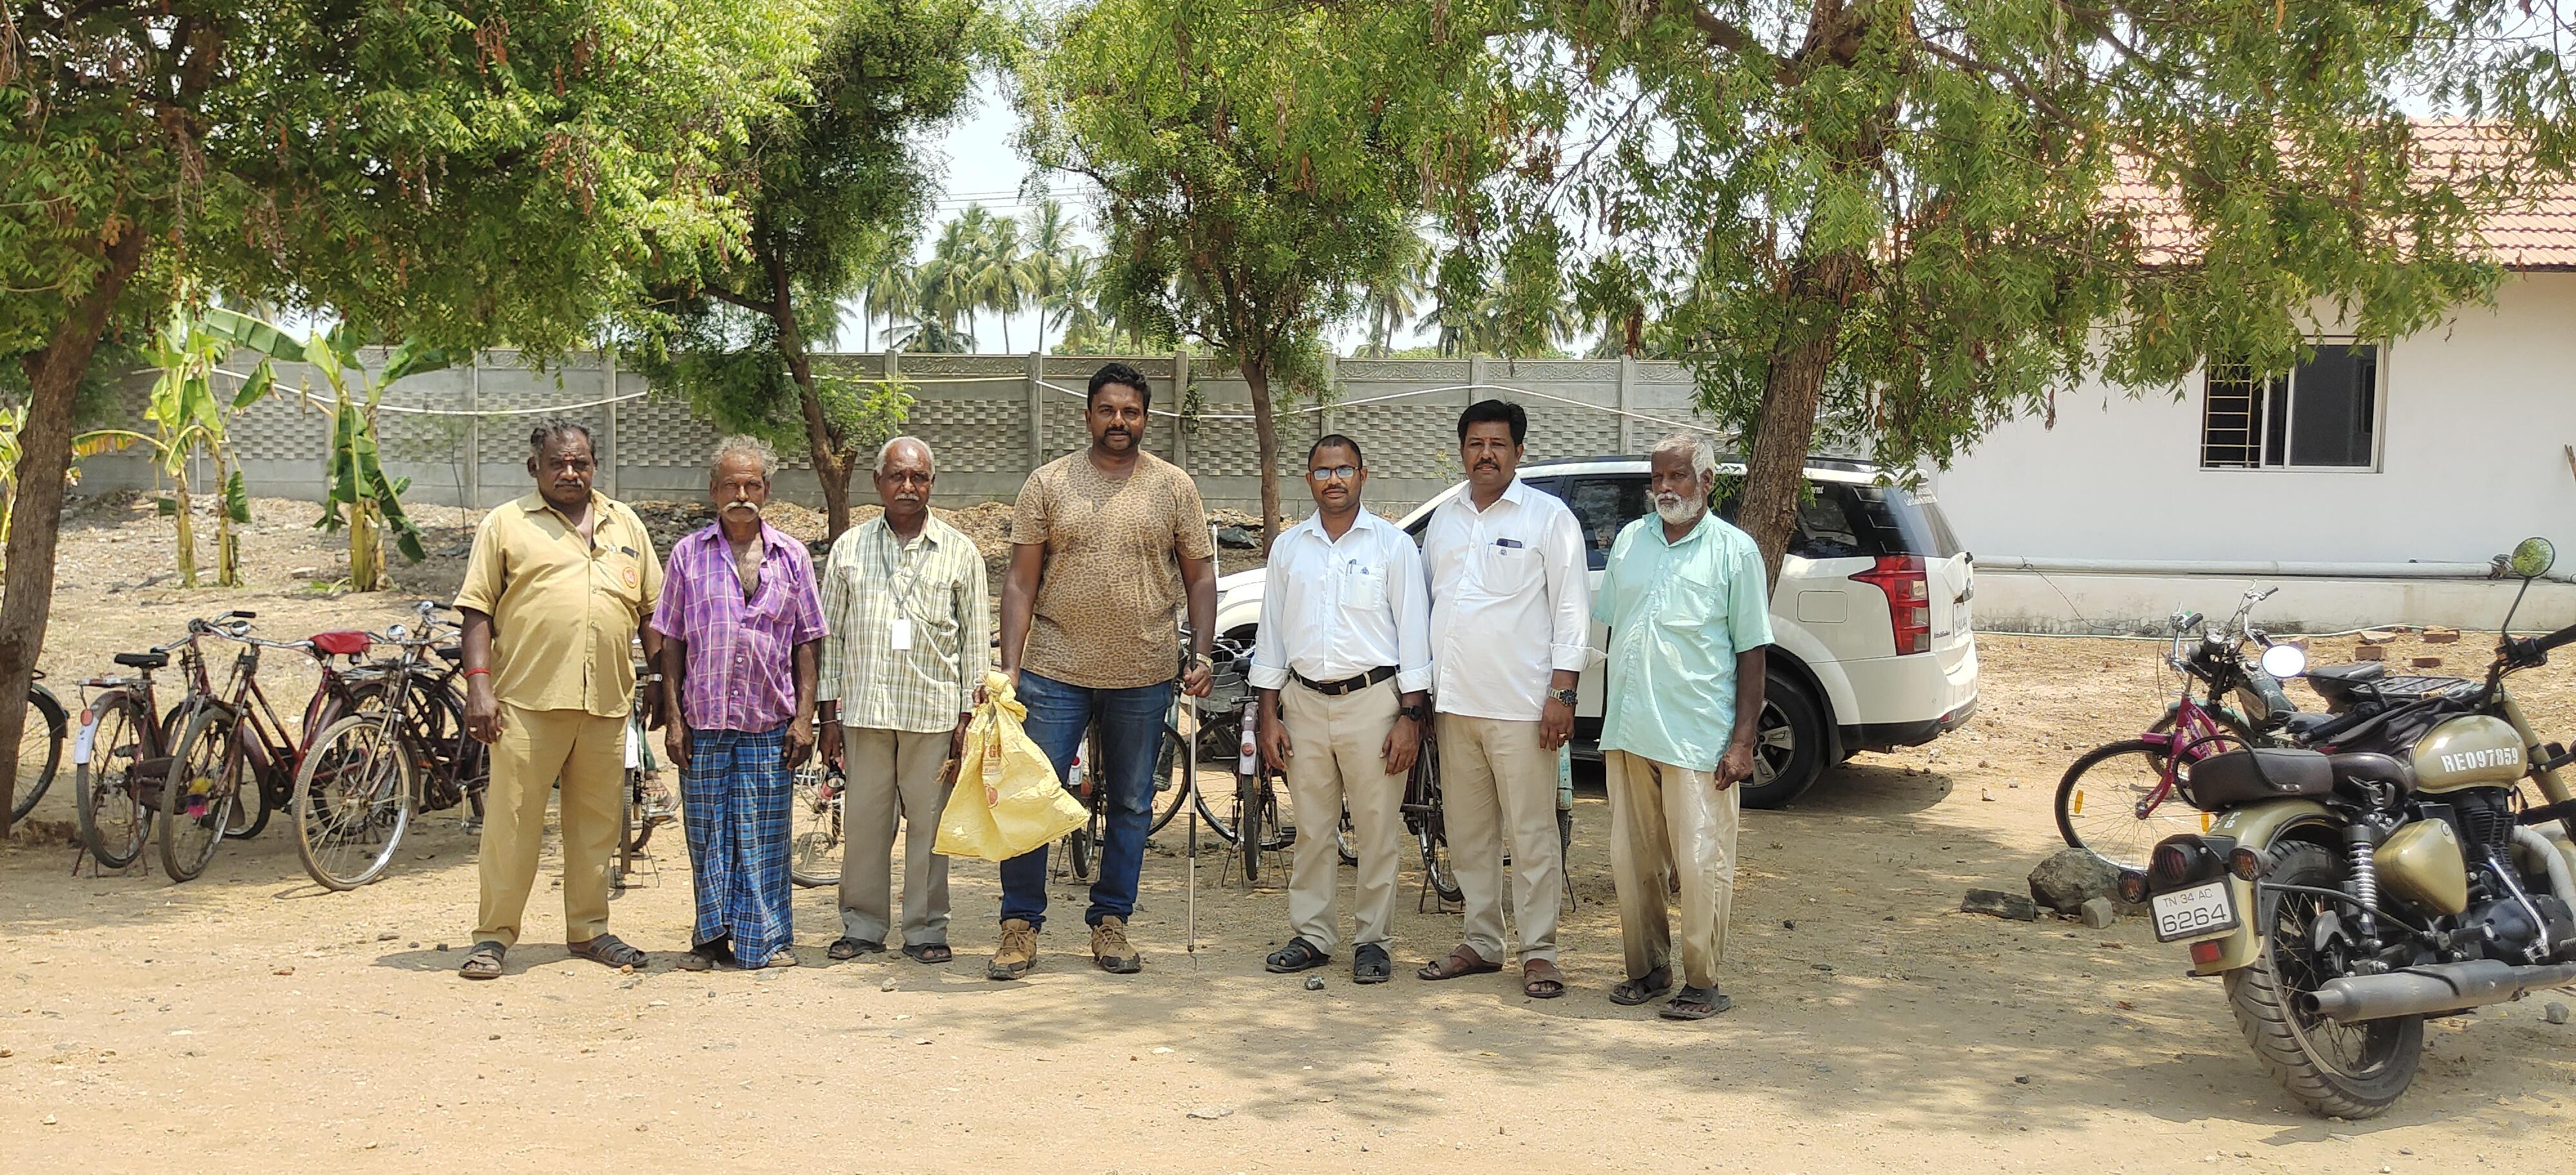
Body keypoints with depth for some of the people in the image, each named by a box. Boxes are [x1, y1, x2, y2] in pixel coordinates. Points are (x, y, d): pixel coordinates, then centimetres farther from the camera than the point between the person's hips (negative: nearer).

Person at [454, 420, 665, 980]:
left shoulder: (625, 524, 16)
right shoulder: (506, 524, 6)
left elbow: (651, 608, 19)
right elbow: (477, 610, 1)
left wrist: (657, 680, 12)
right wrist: (479, 686, -9)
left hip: (607, 702, 4)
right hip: (528, 700, -3)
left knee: (597, 821, 10)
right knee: (512, 818, -1)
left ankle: (589, 929, 21)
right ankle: (494, 935, 9)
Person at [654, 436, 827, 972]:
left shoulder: (791, 557, 6)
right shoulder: (688, 554, 6)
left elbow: (806, 643, 7)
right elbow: (672, 643, 6)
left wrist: (804, 718, -1)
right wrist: (674, 717, -1)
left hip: (770, 725, 0)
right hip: (703, 722, 1)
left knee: (763, 836, 2)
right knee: (707, 835, 6)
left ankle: (767, 939, 11)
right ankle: (712, 937, 18)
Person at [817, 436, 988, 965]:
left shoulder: (959, 552, 7)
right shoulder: (848, 548, 9)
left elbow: (975, 638, 7)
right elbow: (830, 633, 10)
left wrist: (967, 716, 1)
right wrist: (828, 712, 5)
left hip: (934, 709, -1)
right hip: (865, 708, 1)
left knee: (929, 821, 3)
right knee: (864, 819, 4)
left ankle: (926, 927, 13)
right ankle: (863, 924, 17)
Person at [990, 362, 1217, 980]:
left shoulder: (1174, 488, 4)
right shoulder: (1048, 484, 2)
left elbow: (1200, 576, 7)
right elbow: (1021, 581, 1)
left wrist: (1201, 656, -3)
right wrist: (1010, 667, -6)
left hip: (1143, 675, 1)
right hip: (1054, 671, -1)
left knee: (1132, 807, 10)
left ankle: (1111, 923, 23)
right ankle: (1020, 926, 11)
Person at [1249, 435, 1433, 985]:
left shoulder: (1393, 545, 2)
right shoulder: (1288, 548, 11)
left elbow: (1412, 632, 0)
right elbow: (1271, 633, 13)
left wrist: (1410, 716, -7)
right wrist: (1269, 716, 7)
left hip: (1373, 699, -3)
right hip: (1305, 702, 3)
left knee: (1377, 829, 0)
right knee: (1310, 827, 7)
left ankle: (1372, 939, 10)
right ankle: (1311, 935, 17)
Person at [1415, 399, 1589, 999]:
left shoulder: (1549, 517, -1)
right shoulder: (1443, 520, 15)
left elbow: (1572, 611, -4)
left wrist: (1562, 693, -12)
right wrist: (1419, 690, 13)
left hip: (1520, 704, -6)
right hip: (1454, 702, 6)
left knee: (1532, 834, -2)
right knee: (1468, 832, 12)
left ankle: (1539, 953, 5)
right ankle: (1482, 943, 22)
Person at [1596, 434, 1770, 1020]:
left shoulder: (1734, 550, -2)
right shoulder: (1629, 541, 11)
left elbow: (1751, 652, -3)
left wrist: (1742, 741, -10)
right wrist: (1611, 722, 13)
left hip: (1698, 740, -5)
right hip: (1627, 735, 5)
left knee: (1700, 864, -1)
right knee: (1632, 861, 10)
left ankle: (1702, 982, 9)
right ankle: (1648, 969, 23)